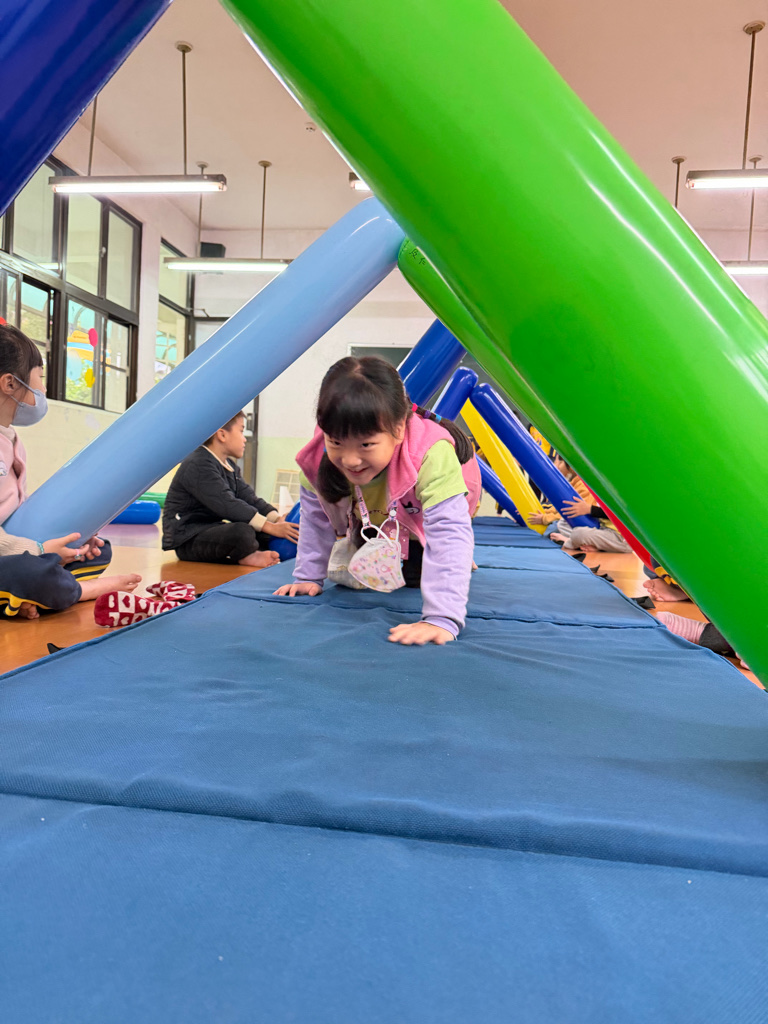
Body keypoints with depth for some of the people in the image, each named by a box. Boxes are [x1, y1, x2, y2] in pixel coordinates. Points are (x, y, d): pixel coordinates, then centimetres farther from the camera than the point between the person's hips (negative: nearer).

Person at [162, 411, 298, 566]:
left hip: (210, 530, 10)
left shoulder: (229, 465, 15)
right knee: (242, 531, -33)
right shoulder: (198, 466, -18)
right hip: (187, 540, -10)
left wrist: (277, 519, -11)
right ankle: (246, 556, -6)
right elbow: (227, 505, -27)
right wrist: (271, 527, -30)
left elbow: (248, 497, 5)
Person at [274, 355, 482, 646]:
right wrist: (308, 577, -11)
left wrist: (442, 618, -63)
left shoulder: (432, 455, -51)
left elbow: (449, 532, -56)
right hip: (373, 518, 3)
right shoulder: (318, 458, -35)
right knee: (343, 574, 3)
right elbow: (315, 517, -17)